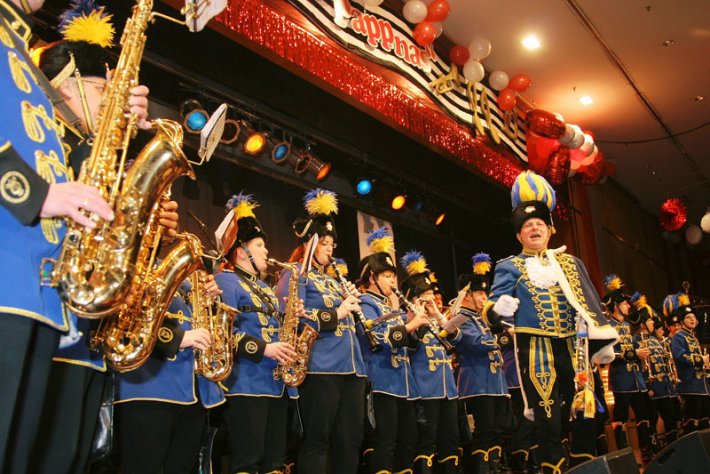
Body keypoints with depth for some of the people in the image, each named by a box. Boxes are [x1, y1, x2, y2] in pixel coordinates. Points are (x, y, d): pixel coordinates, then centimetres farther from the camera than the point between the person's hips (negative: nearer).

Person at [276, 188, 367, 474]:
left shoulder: (333, 280, 25)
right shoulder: (296, 274, 1)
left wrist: (353, 305, 7)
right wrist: (336, 314, -13)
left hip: (351, 367, 8)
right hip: (320, 367, -8)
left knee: (350, 440, 10)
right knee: (316, 441, -2)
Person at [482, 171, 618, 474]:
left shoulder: (570, 263, 16)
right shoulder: (509, 267, 3)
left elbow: (589, 304, 14)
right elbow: (491, 309, -3)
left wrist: (601, 341, 7)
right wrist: (499, 308, -24)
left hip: (572, 346, 4)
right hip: (535, 348, -4)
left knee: (582, 411, 10)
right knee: (548, 417, -1)